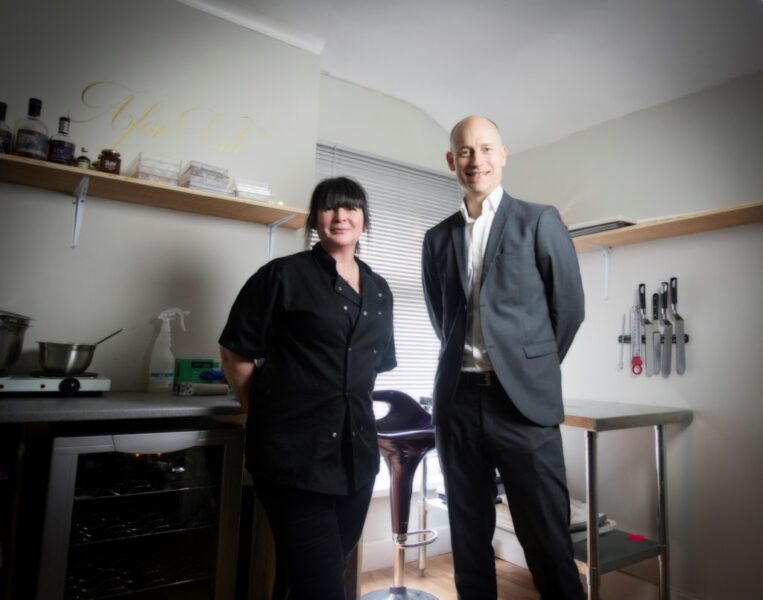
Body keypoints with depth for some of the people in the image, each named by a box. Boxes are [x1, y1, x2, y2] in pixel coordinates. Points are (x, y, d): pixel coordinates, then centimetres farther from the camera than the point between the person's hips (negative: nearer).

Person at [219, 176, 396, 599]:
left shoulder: (378, 290, 11)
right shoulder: (284, 275, -5)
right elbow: (235, 352, -2)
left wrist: (352, 408, 13)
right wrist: (265, 414, 1)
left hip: (355, 452, 6)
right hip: (293, 452, -6)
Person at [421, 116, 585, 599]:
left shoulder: (539, 221, 3)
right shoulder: (437, 238, 12)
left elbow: (569, 306, 6)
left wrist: (533, 367, 10)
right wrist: (468, 362, 13)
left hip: (522, 399, -3)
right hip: (458, 400, 3)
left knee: (549, 544, 4)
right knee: (469, 539, 13)